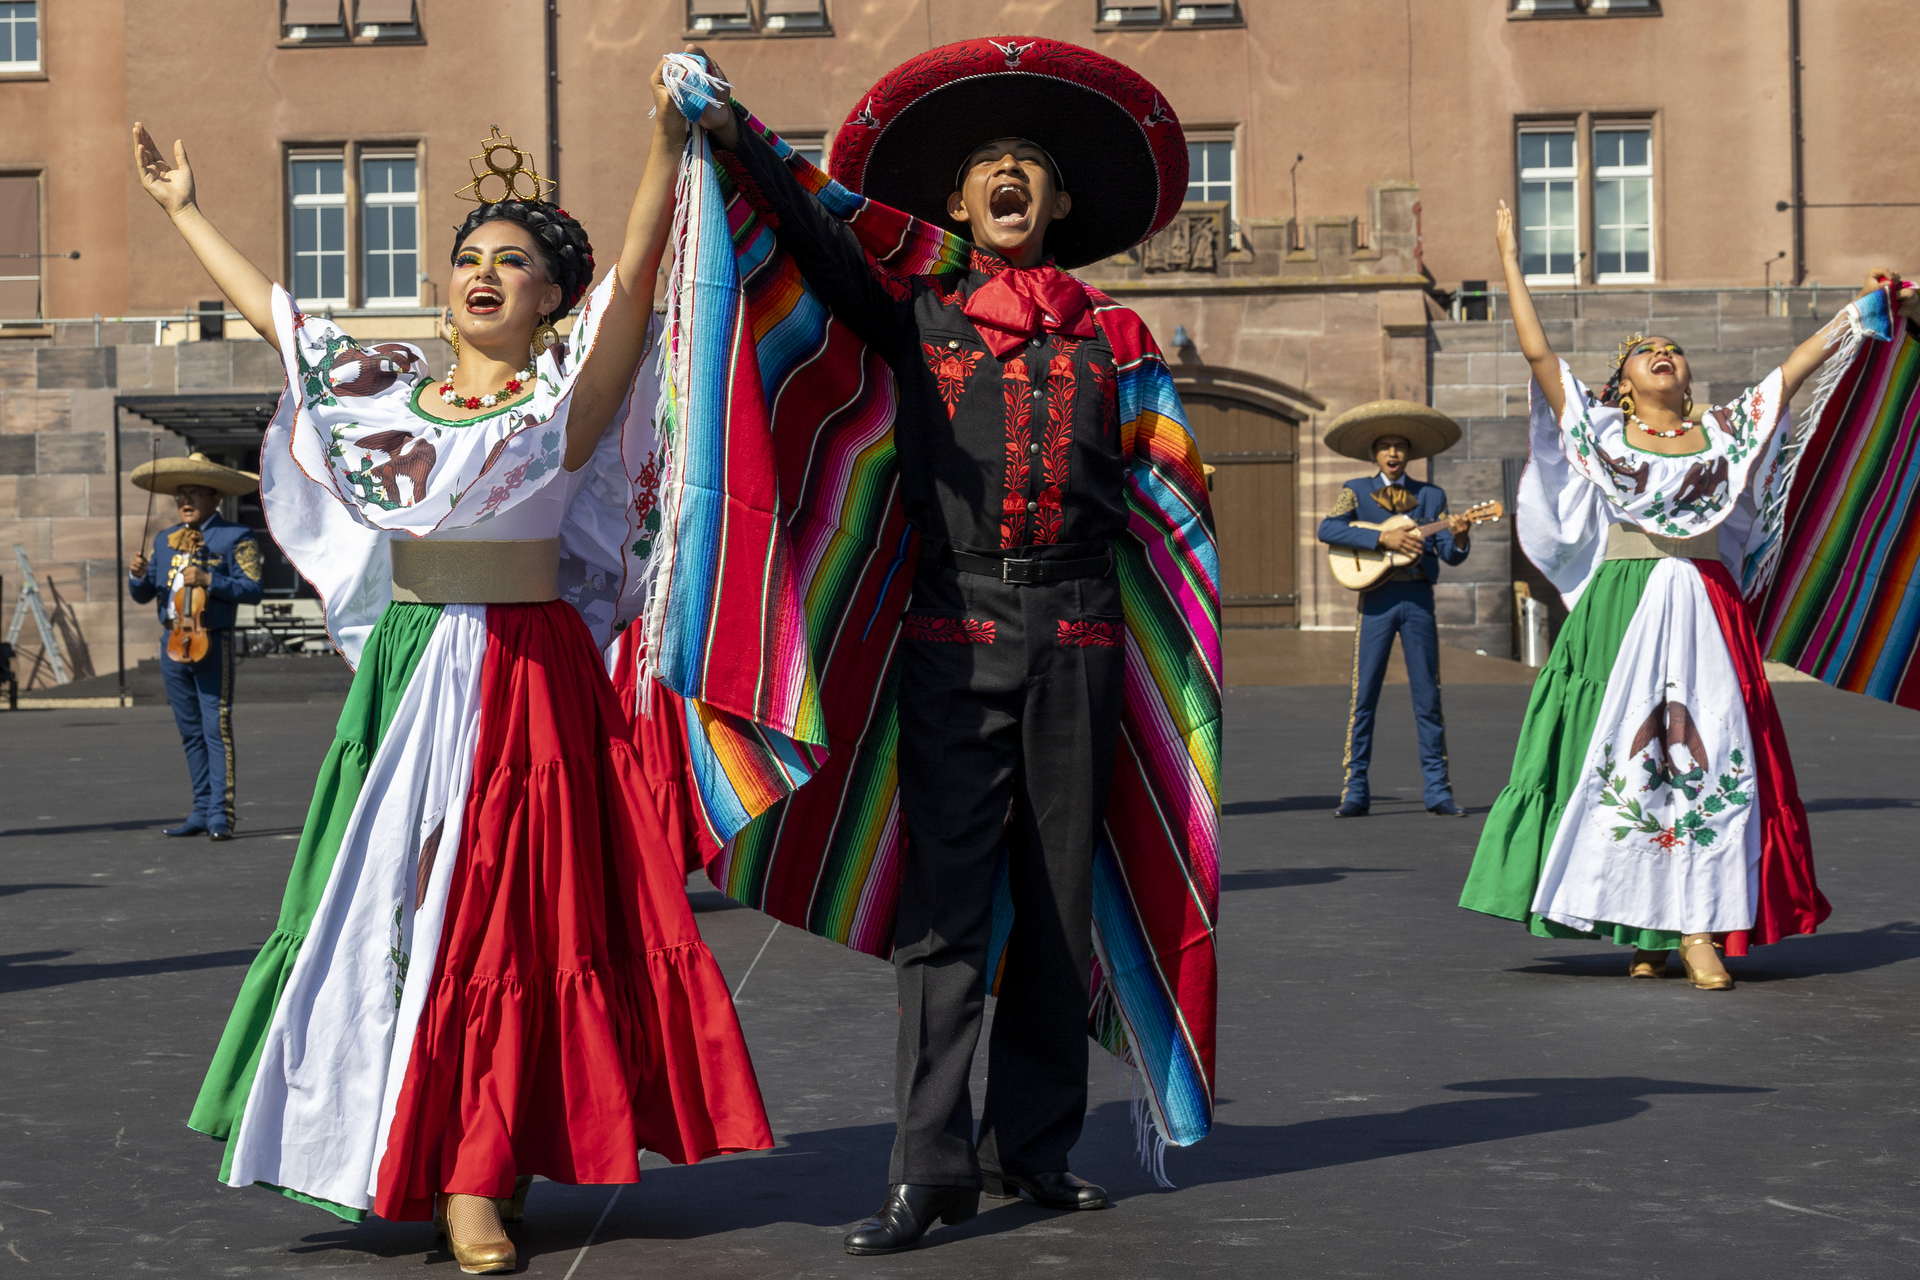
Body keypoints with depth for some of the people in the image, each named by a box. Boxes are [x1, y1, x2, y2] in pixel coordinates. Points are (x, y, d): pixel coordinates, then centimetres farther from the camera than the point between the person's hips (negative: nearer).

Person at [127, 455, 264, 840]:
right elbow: (143, 595, 14)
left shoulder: (236, 537, 0)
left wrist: (208, 579, -21)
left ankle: (221, 814, -9)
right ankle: (202, 811, 15)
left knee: (217, 728, -9)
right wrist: (138, 575, -7)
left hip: (212, 642, -6)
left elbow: (252, 590, -11)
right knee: (191, 732, 10)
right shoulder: (165, 539, 17)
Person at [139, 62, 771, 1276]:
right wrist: (184, 208, 30)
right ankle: (459, 1161, 12)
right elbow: (268, 304, 24)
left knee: (497, 902, -5)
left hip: (529, 677, -4)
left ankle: (476, 1176, -2)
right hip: (404, 671, 4)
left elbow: (635, 277, -14)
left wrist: (668, 146, -27)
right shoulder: (384, 386, 14)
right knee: (394, 896, 3)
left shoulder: (568, 392, 1)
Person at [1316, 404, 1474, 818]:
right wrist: (1382, 538, -17)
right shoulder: (1356, 490, 9)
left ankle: (1437, 790, 6)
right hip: (1377, 597, -1)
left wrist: (1458, 537, -16)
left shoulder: (1431, 496, 12)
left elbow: (1450, 555, 7)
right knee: (1364, 697, -2)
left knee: (1428, 698, 2)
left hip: (1418, 597, 1)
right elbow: (1327, 529, -9)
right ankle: (1355, 792, 2)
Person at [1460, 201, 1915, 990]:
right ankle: (1643, 928, 6)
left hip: (1707, 615, 1)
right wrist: (1510, 263, 5)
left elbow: (1798, 366, 13)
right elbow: (1537, 353, 4)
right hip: (1622, 615, -1)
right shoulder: (1600, 431, 8)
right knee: (1623, 756, -2)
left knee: (1712, 758, -6)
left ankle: (1700, 928, -6)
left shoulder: (1725, 432, 13)